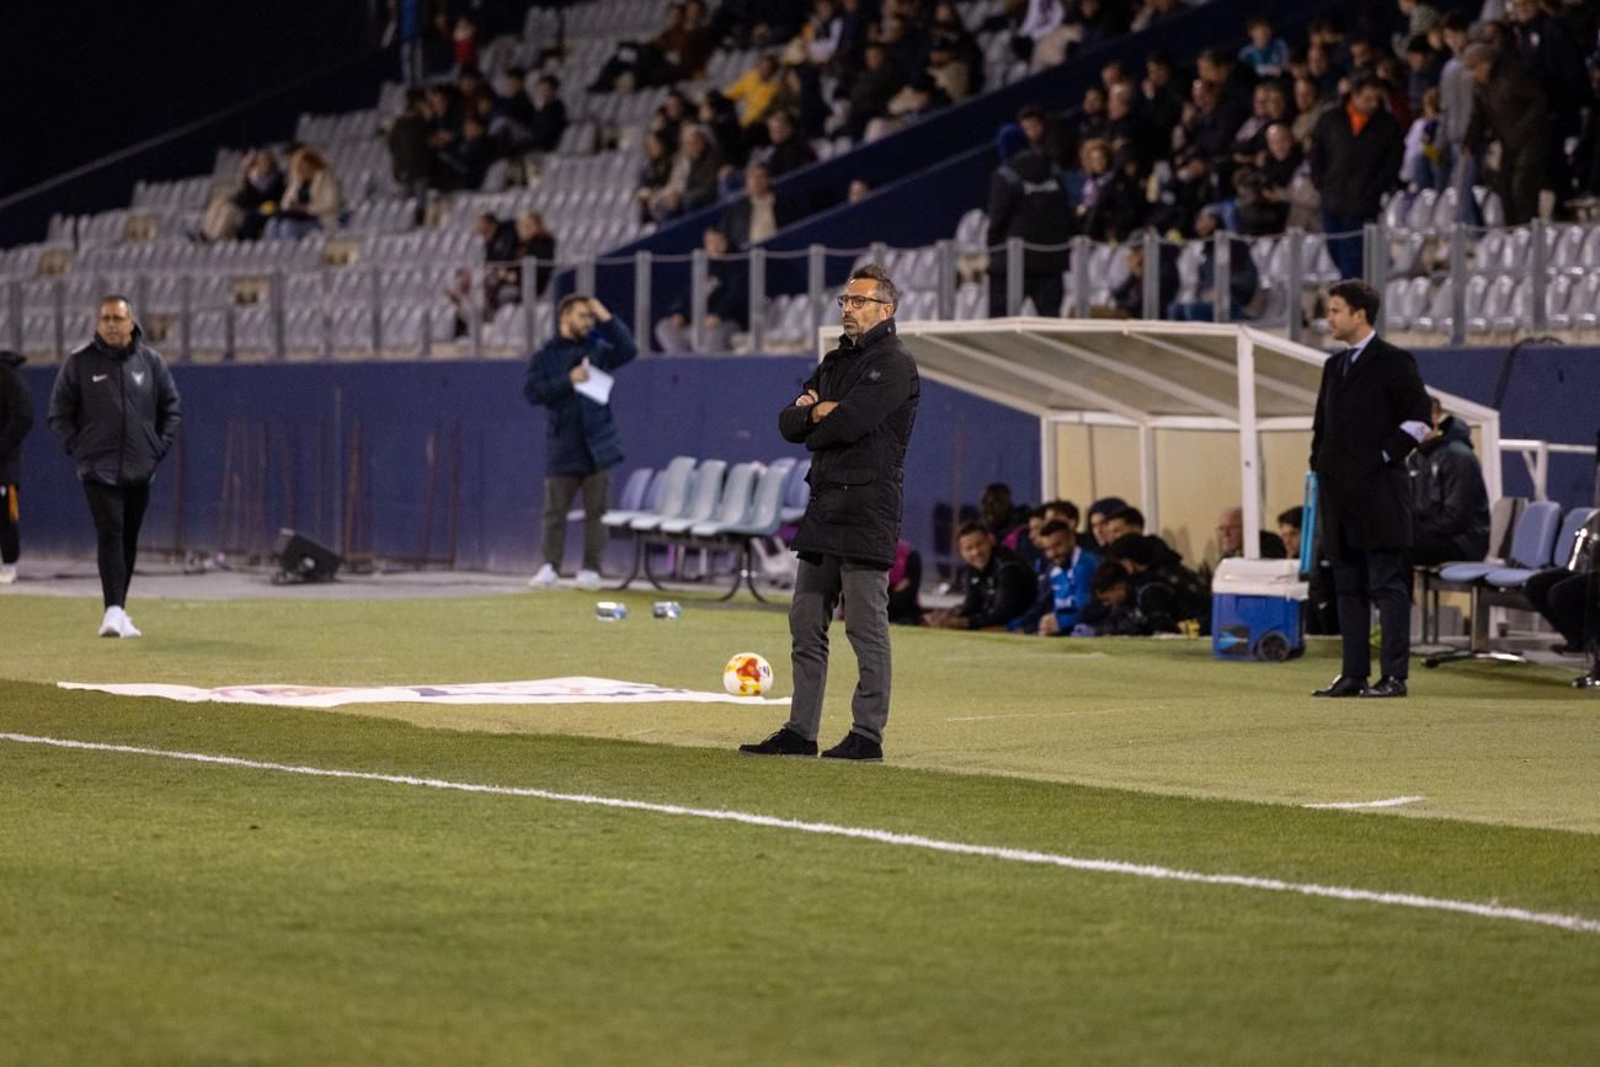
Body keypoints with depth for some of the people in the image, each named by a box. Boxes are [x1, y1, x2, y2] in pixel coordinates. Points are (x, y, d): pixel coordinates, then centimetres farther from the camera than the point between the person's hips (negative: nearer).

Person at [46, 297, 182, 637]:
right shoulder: (79, 363, -1)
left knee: (129, 541, 9)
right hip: (99, 470, -3)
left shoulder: (151, 362, 6)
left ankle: (119, 611, 18)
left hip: (140, 469, 3)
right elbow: (59, 413, 5)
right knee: (110, 535, -15)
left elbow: (172, 408, 14)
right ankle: (113, 611, -22)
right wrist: (77, 449, -4)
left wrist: (160, 447, 3)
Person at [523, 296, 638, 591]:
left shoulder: (598, 351, 10)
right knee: (555, 511, 0)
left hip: (597, 445, 1)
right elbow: (532, 391, -6)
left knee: (596, 511, 0)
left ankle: (590, 569, 3)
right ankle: (549, 568, 4)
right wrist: (568, 381, -15)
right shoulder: (545, 357, 4)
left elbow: (628, 350, -5)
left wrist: (606, 319, -7)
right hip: (562, 449, -1)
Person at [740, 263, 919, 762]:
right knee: (807, 623, 9)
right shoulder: (836, 361, 20)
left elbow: (848, 423, -19)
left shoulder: (894, 364, -7)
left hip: (867, 510, -9)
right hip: (823, 506, 9)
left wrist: (812, 420, 1)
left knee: (866, 627, -6)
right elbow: (787, 423, 14)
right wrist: (818, 411, -7)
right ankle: (800, 731, 14)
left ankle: (868, 734, -4)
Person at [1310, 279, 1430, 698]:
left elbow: (1418, 417, -9)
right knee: (1348, 587, 9)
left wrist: (1386, 455, -11)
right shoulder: (1335, 366, 18)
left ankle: (1394, 676, -7)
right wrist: (1320, 461, 13)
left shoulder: (1394, 362, -5)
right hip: (1338, 492, 8)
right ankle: (1353, 675, 12)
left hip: (1378, 491, -8)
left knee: (1387, 584, -6)